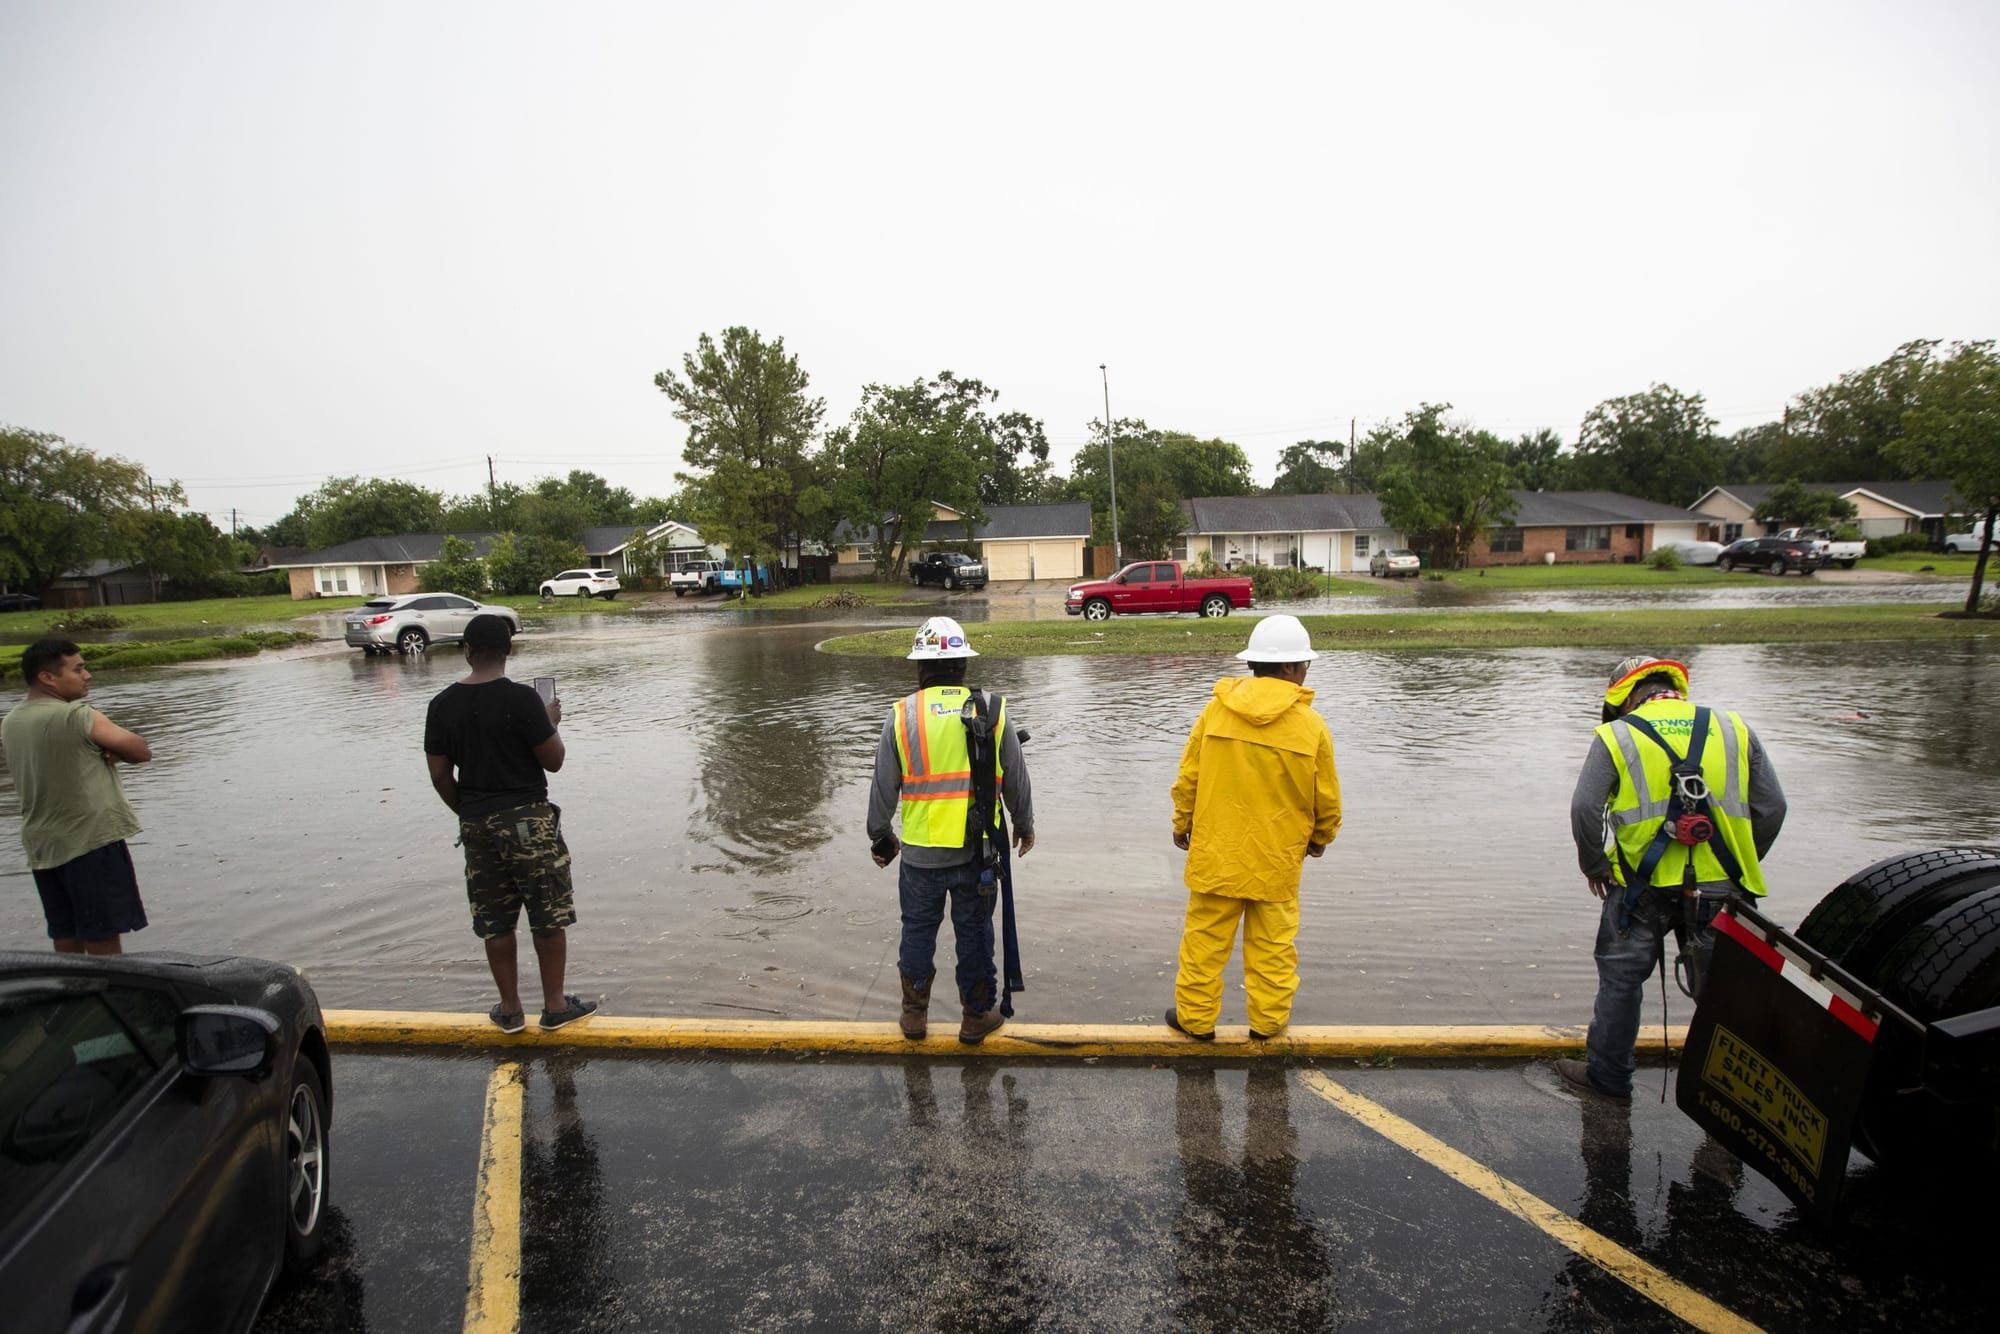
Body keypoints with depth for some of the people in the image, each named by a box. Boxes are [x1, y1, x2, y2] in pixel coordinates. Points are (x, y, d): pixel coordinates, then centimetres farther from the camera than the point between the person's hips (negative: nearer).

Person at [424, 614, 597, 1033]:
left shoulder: (442, 705, 0)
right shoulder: (521, 698, -15)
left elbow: (440, 775, 5)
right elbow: (553, 760, -11)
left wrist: (468, 813, 18)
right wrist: (552, 723, 6)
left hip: (477, 825, 5)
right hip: (528, 821, -4)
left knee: (494, 921, 14)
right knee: (549, 917, 9)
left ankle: (510, 1009, 23)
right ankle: (555, 1005, 17)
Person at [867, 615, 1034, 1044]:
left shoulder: (901, 715, -6)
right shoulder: (991, 711, -4)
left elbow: (884, 787, 0)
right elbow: (1016, 780, 3)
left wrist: (879, 836, 16)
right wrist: (1025, 826, 20)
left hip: (921, 851, 0)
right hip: (977, 850, 0)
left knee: (918, 929, 16)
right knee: (974, 930, 13)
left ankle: (915, 1013, 30)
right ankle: (976, 1016, 25)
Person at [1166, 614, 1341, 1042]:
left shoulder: (1216, 710, -7)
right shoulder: (1311, 726, -11)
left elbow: (1187, 779, -1)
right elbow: (1327, 799, -2)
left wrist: (1182, 824, 15)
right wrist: (1321, 837, 18)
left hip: (1216, 851, 1)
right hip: (1276, 859, -1)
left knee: (1206, 939, 12)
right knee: (1273, 945, 15)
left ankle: (1196, 1017, 23)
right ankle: (1269, 1019, 27)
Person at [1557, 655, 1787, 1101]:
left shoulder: (1615, 736, -2)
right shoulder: (1735, 730, 8)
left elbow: (1585, 808, -11)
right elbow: (1772, 807, 7)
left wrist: (1594, 865, 4)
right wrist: (1741, 865, 17)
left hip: (1641, 886, -3)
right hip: (1718, 889, 3)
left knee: (1620, 980, 12)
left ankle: (1607, 1075, 23)